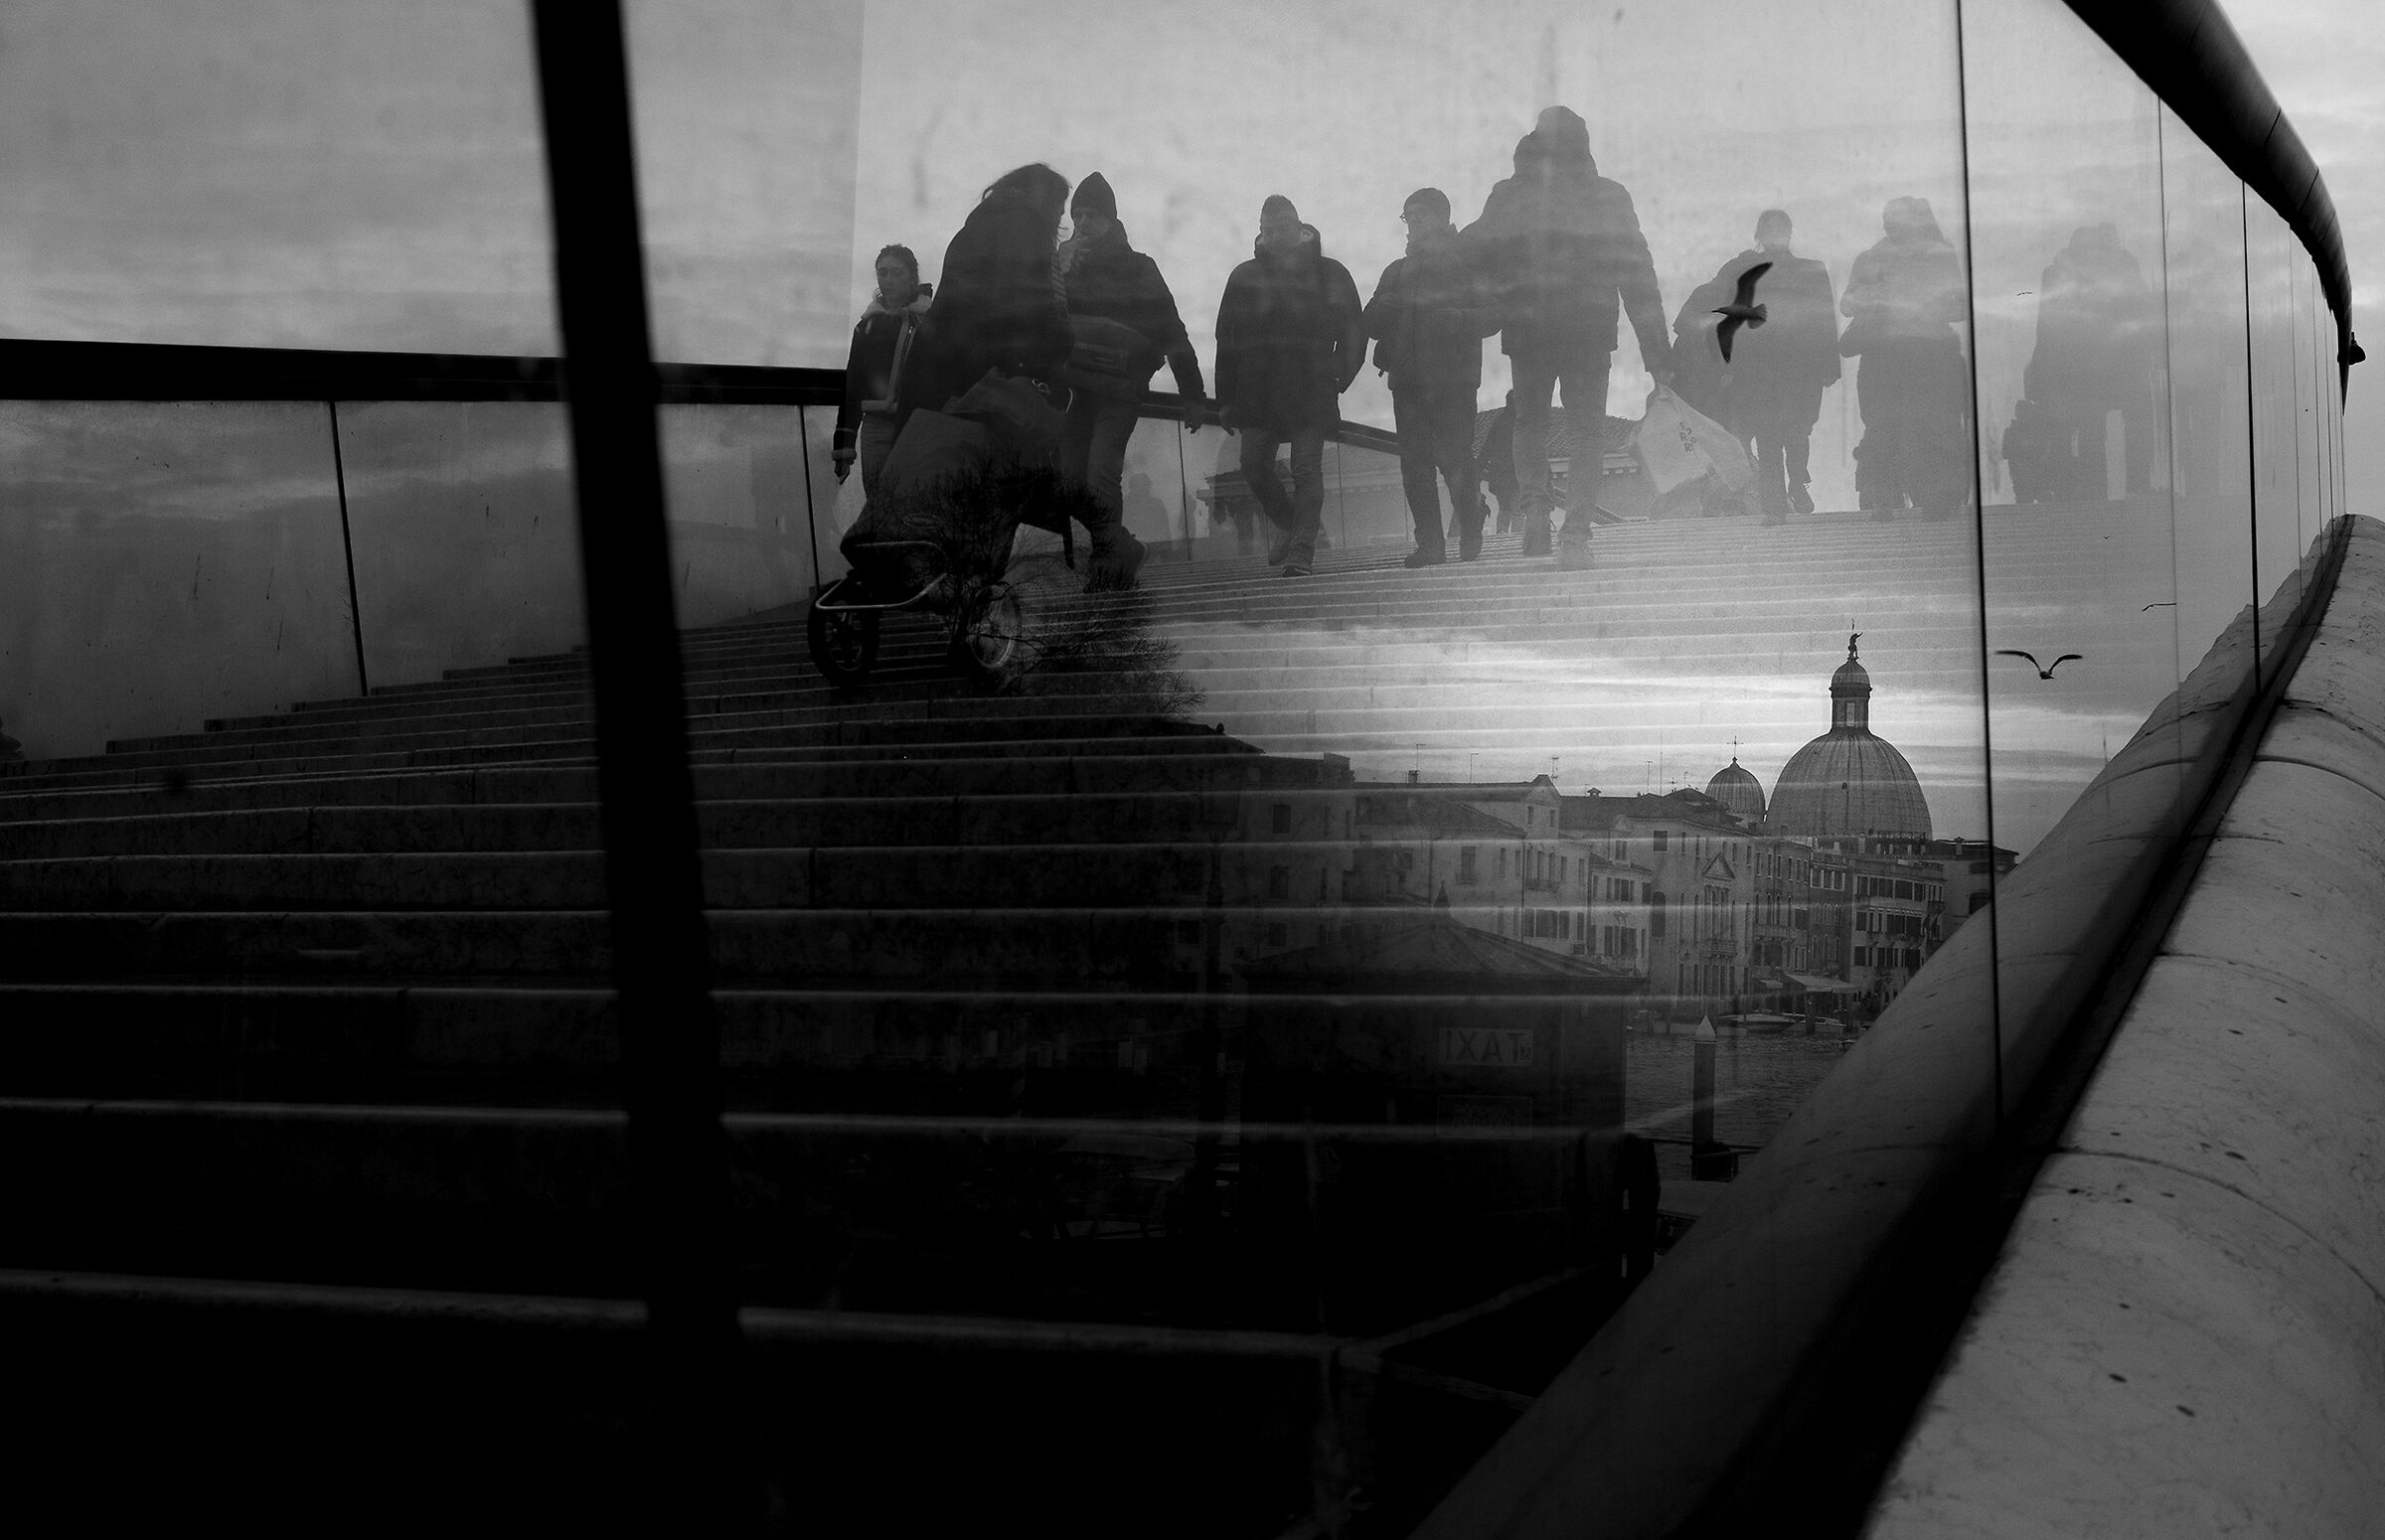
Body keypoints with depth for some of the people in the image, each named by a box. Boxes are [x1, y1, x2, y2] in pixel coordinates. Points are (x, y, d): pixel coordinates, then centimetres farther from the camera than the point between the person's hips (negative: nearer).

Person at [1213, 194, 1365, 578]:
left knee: (1306, 469, -8)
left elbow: (1353, 331, 7)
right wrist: (1226, 399, 4)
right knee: (1254, 466, -1)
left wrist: (1337, 378, -3)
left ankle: (1302, 552, -8)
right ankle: (1289, 526, 23)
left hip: (1311, 392, -3)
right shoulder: (1245, 277, 9)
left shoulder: (1329, 273, 4)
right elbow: (1226, 340, 9)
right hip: (1257, 391, 3)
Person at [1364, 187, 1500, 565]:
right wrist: (1385, 309, -6)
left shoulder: (1468, 266, 4)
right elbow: (1371, 322, 16)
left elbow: (1491, 317, -5)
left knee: (1455, 459, -9)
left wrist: (1451, 318, -20)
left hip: (1453, 380, -5)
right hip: (1408, 380, 5)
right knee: (1415, 463, -1)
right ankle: (1429, 543, 2)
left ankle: (1470, 534, 9)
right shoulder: (1398, 272, 19)